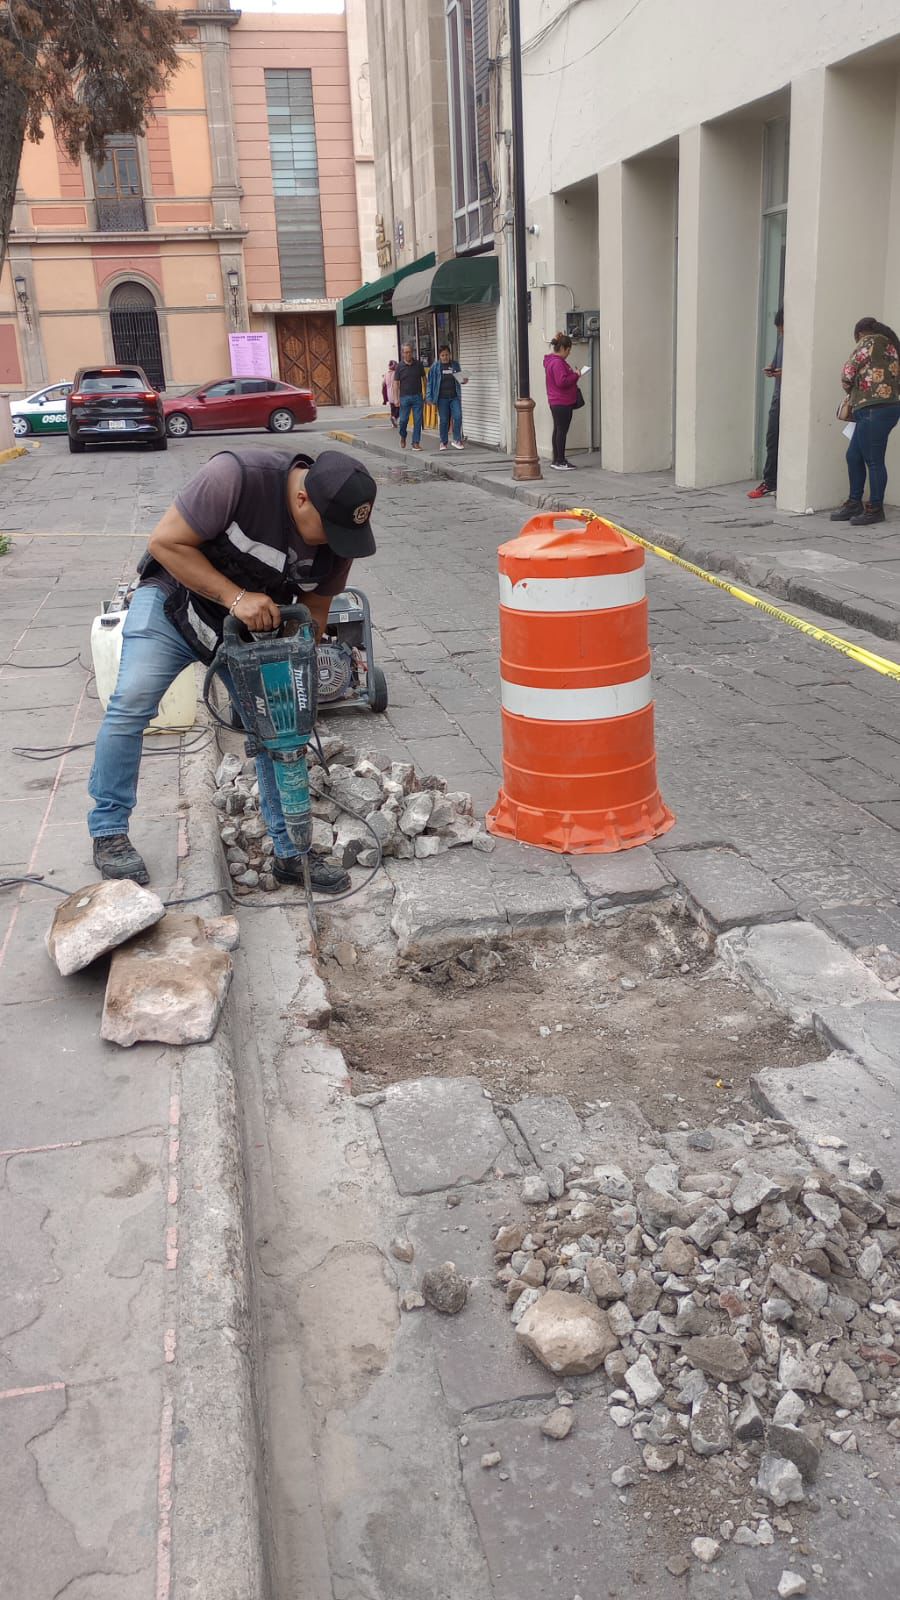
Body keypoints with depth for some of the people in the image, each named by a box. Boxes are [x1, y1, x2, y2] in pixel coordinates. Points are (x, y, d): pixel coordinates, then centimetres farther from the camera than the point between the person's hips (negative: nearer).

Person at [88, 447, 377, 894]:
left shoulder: (340, 529, -15)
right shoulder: (239, 476, -32)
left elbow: (314, 612, -2)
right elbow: (166, 542, -26)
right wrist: (235, 597, -32)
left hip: (258, 623, 4)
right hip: (176, 598, -4)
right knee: (131, 703, -18)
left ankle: (290, 852, 8)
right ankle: (109, 831, -1)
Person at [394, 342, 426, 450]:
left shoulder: (418, 364, 4)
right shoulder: (399, 366, 0)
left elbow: (424, 379, 11)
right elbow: (397, 383, 1)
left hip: (417, 396, 1)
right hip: (405, 397, -1)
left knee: (418, 420, -3)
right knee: (404, 419, 0)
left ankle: (416, 443, 3)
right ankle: (403, 437, 28)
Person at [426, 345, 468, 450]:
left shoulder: (455, 365, 7)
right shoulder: (435, 367, 0)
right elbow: (430, 382, 1)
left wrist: (464, 380, -3)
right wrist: (429, 398, -5)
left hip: (455, 397, 1)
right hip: (442, 398, -1)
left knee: (458, 417, -10)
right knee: (444, 420, 3)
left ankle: (457, 440, 2)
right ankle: (443, 442, 14)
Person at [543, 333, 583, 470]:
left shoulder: (551, 360, 14)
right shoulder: (558, 362, -19)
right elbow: (562, 381, -25)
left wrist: (573, 373, 11)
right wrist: (576, 375, -15)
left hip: (555, 402, 11)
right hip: (562, 402, -11)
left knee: (558, 430, 14)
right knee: (562, 430, -7)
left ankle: (556, 460, 20)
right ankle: (560, 462, -5)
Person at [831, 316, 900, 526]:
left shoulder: (869, 342, -4)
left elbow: (848, 374, -4)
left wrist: (851, 390, 17)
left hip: (874, 410, -10)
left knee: (874, 461, -5)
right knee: (853, 456, 14)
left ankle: (875, 509, 0)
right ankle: (854, 503, 20)